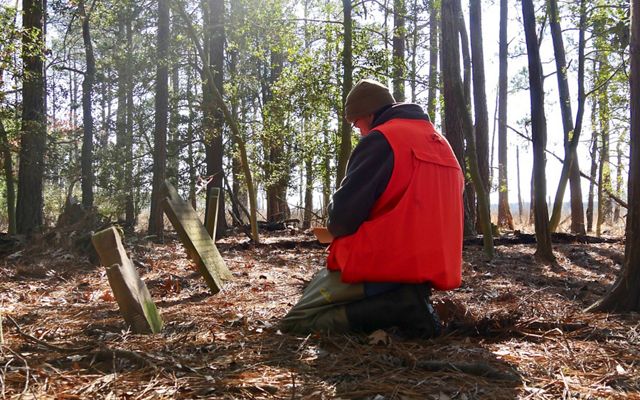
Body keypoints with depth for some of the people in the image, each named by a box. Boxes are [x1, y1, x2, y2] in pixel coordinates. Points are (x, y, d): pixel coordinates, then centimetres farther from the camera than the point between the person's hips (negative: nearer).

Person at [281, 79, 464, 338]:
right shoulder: (441, 143, 15)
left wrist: (337, 230, 9)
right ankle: (404, 303, 4)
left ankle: (396, 306, -17)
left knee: (294, 323, 1)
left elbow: (343, 214, -14)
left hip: (381, 265, -9)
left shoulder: (380, 140, -10)